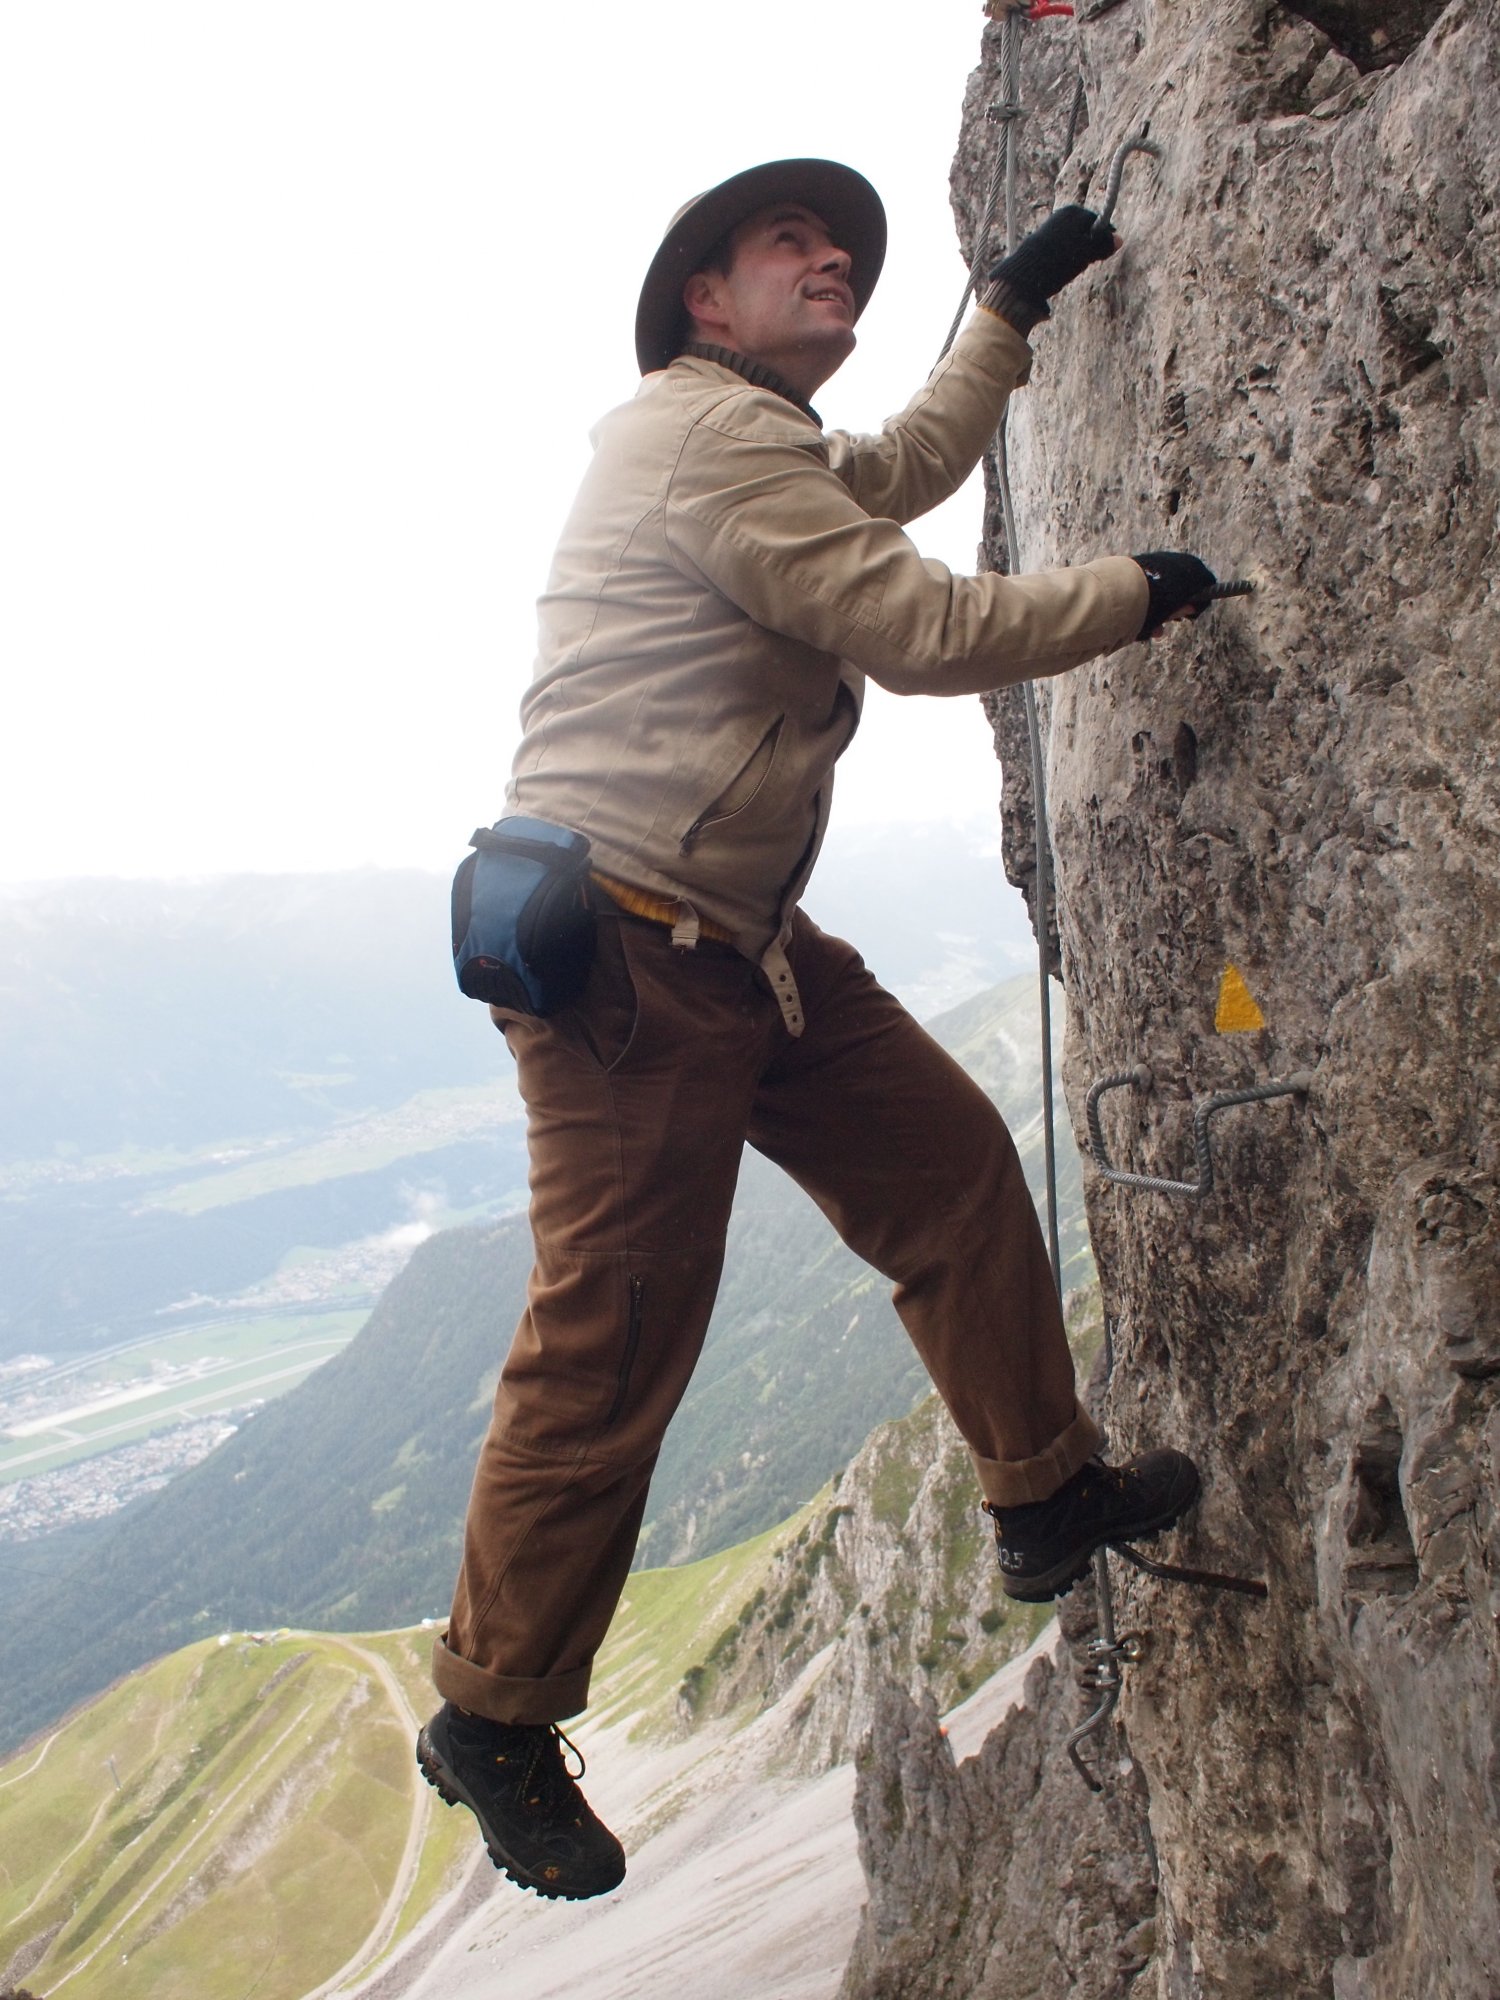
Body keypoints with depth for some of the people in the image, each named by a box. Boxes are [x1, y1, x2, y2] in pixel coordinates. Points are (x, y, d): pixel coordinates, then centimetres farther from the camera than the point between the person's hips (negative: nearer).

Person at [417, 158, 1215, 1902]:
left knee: (954, 1165, 9)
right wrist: (1136, 591, -1)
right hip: (624, 961, -10)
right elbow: (923, 628, -15)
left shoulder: (758, 445, 21)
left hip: (743, 946, 10)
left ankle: (1047, 1497, 25)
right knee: (612, 1346, -4)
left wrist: (1010, 301, 38)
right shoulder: (705, 433, -11)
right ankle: (493, 1719, 14)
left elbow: (908, 466, 38)